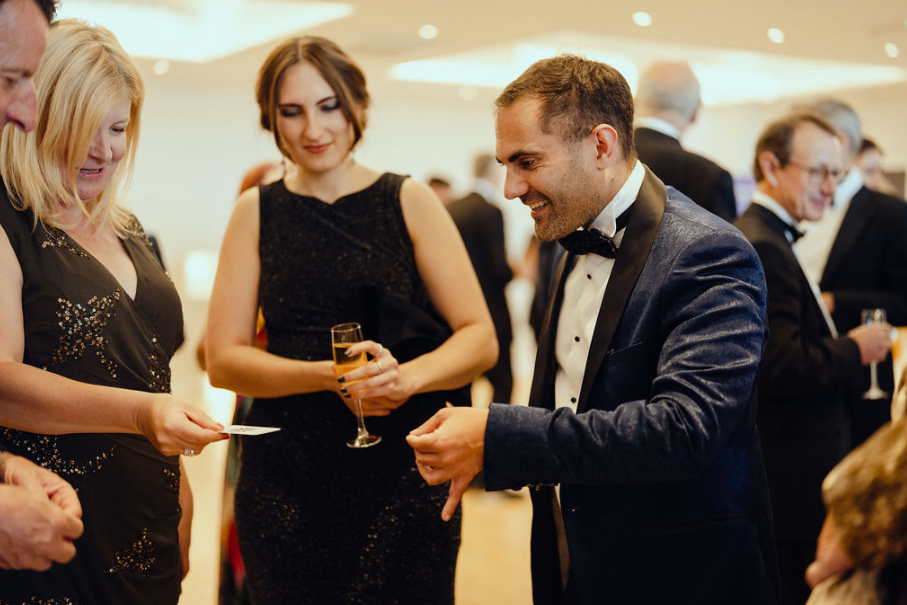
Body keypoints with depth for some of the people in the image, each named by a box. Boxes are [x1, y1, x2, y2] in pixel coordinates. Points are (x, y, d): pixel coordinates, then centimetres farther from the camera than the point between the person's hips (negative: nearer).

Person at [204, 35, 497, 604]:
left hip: (403, 476, -1)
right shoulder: (257, 212, 6)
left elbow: (480, 341, -1)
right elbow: (224, 360, 0)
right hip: (284, 484, 1)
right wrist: (331, 375, -15)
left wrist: (405, 376, -21)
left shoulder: (408, 201, 3)